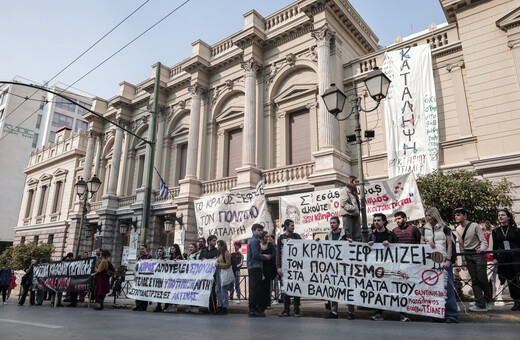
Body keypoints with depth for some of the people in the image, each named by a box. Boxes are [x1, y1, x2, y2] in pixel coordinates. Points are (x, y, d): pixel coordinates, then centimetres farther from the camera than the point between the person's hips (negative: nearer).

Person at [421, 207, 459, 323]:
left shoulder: (444, 228, 2)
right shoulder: (425, 229, 13)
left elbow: (449, 245, -1)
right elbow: (421, 242, 17)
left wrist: (448, 260, -10)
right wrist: (427, 243, -6)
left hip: (443, 260, -4)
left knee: (447, 287, -5)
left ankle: (451, 314, 1)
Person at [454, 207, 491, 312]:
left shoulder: (475, 226, -9)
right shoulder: (458, 229, 7)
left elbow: (483, 241, -12)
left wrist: (481, 249, -32)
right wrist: (463, 259, 14)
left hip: (479, 254, -5)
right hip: (468, 256, 5)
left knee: (482, 279, -7)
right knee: (474, 280, 2)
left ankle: (488, 301, 17)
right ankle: (480, 304, 4)